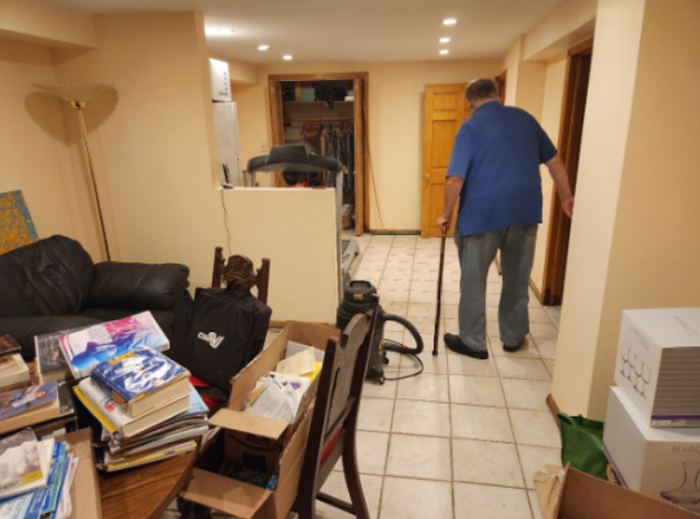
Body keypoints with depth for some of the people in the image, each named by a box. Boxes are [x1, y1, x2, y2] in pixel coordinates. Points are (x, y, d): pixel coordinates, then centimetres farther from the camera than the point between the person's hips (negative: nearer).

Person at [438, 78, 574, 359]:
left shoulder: (470, 127, -6)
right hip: (525, 212, 5)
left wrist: (446, 215, -3)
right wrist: (566, 197, 22)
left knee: (473, 281, 8)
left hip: (482, 214, -5)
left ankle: (473, 342, 19)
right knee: (517, 278, 17)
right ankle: (513, 337, 31)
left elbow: (455, 179, -15)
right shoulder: (525, 118, 9)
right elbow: (554, 160, 13)